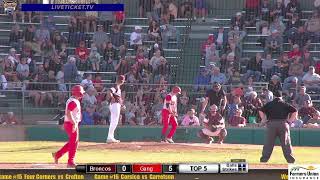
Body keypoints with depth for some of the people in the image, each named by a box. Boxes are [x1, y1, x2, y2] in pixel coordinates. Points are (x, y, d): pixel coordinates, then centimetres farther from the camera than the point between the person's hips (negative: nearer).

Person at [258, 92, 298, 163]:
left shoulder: (269, 104, 13)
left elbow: (261, 111, 4)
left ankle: (264, 158, 1)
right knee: (286, 143, 3)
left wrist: (264, 120, 7)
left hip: (271, 123, 0)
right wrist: (290, 120, 5)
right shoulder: (285, 104, 10)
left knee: (268, 143, 3)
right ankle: (290, 159, 1)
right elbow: (295, 111, 3)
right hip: (283, 124, 0)